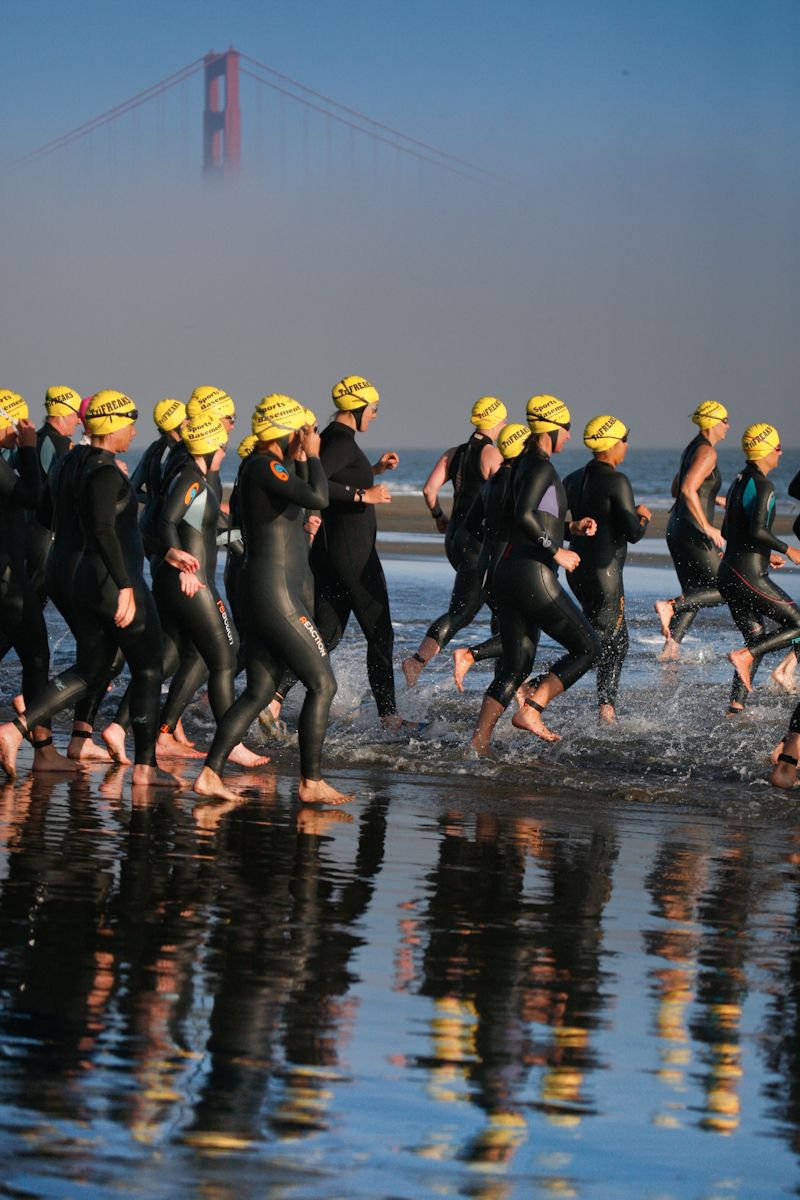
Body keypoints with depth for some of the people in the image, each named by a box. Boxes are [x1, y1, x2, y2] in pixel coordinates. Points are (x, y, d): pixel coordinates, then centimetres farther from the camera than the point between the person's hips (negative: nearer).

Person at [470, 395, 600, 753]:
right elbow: (523, 516, -24)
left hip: (508, 573, 10)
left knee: (515, 666, 12)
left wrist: (571, 528, 18)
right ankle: (530, 710, -6)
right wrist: (556, 551, -18)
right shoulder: (541, 466, -10)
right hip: (533, 575, -10)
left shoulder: (524, 465, 19)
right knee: (588, 647, -1)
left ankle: (479, 741, 7)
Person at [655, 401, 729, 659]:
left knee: (694, 595, 12)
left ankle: (670, 648, 3)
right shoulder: (707, 452, -12)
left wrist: (715, 499, 31)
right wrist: (707, 526, -22)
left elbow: (676, 489, 27)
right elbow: (687, 490, -24)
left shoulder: (692, 449, 17)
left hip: (676, 529, 10)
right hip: (692, 532, -10)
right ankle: (670, 606, -19)